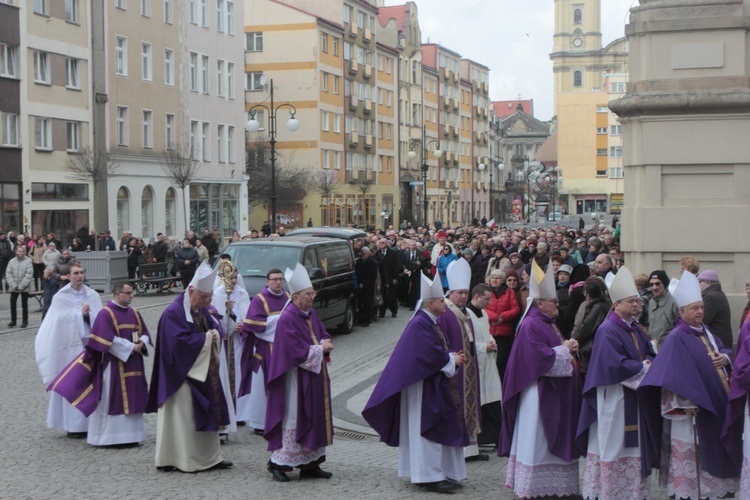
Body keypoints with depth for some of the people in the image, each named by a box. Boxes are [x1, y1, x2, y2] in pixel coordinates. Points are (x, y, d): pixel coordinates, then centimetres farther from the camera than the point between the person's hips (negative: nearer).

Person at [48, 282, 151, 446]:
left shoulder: (134, 313, 12)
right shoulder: (106, 313, -9)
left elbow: (145, 332, 13)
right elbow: (108, 340, -17)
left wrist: (142, 343, -9)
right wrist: (131, 347, -17)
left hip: (132, 364, 7)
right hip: (113, 364, -7)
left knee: (131, 399, 8)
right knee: (111, 399, -3)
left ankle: (130, 435, 14)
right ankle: (109, 437, 2)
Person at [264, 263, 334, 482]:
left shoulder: (311, 314, 9)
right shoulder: (287, 319, -18)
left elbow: (323, 335, 17)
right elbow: (298, 351, -22)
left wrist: (325, 344, -6)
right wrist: (320, 348, -11)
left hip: (315, 377, 9)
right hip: (296, 378, -9)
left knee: (315, 418, 11)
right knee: (293, 419, -3)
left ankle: (310, 463, 19)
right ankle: (278, 462, 8)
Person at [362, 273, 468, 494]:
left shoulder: (431, 322, 14)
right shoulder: (419, 324, -19)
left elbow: (442, 348, 18)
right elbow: (430, 355, -24)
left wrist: (454, 356, -2)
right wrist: (452, 360, -10)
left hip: (437, 386, 10)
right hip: (424, 387, -10)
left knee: (441, 430, 13)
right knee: (429, 431, -5)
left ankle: (442, 474, 19)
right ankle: (430, 477, 0)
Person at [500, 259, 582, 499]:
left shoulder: (549, 323, 14)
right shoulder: (530, 326, -17)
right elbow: (541, 357, -24)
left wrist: (568, 349, 3)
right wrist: (564, 349, -14)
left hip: (556, 391, 10)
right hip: (541, 392, -10)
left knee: (554, 439, 14)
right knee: (537, 439, -3)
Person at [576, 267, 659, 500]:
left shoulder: (635, 329, 14)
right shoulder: (607, 330, -14)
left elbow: (649, 354, 14)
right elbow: (616, 364, -21)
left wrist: (648, 363, -9)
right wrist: (643, 367, -13)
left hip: (635, 396, 9)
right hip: (615, 397, -9)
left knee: (635, 444, 10)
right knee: (615, 444, -4)